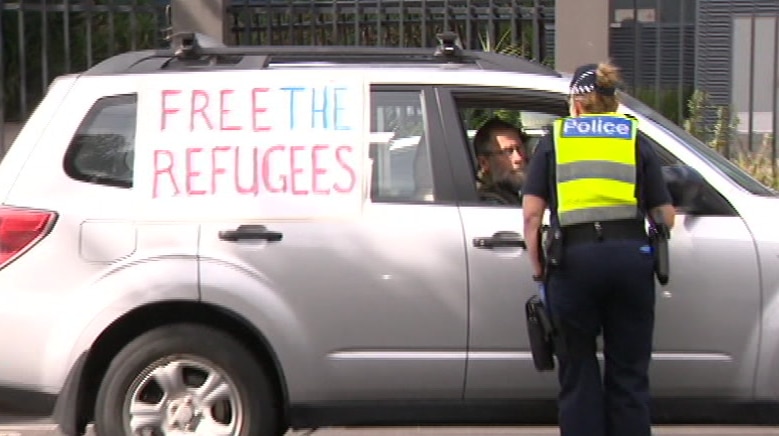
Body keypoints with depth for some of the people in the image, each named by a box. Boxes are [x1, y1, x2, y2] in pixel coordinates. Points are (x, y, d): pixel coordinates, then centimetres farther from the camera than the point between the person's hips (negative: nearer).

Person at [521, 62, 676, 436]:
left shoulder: (554, 140, 12)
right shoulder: (636, 141, 15)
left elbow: (532, 212, 2)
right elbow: (666, 216, 10)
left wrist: (537, 266, 10)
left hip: (574, 257, -1)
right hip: (631, 256, 1)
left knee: (578, 371, 10)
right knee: (629, 373, 10)